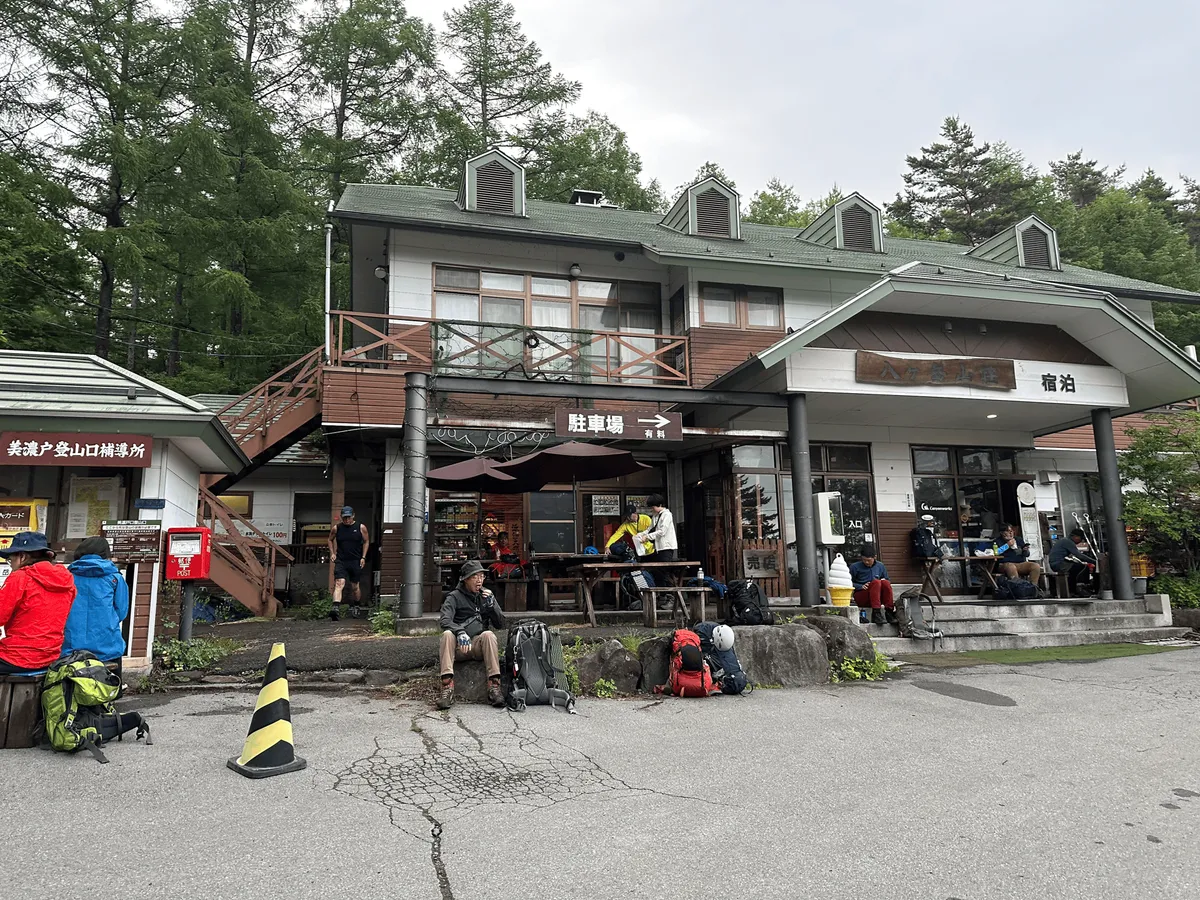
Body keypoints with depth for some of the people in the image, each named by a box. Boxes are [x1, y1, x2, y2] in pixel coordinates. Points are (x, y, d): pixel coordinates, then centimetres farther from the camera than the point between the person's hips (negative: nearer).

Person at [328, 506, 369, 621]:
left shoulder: (361, 528, 0)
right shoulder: (336, 528, 2)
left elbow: (366, 541, 10)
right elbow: (330, 540, 19)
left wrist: (363, 557, 3)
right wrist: (332, 553, 6)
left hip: (356, 561, 0)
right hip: (340, 561, 0)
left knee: (355, 587, 10)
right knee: (339, 583, -19)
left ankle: (355, 607, 32)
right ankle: (335, 608, -31)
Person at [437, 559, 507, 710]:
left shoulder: (486, 595, 14)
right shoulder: (454, 597, 4)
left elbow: (502, 625, 10)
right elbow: (444, 620, -14)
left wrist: (491, 605, -7)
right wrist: (460, 632, -34)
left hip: (479, 645, 1)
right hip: (459, 647, -1)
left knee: (488, 635, -30)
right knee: (447, 634, -31)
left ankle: (494, 685, -33)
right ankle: (447, 685, -38)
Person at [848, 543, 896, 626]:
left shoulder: (880, 566, 10)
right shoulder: (855, 567, 0)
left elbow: (887, 583, 21)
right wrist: (861, 586, -14)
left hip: (878, 598, 3)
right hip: (861, 598, -3)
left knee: (885, 582, -27)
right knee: (876, 582, -31)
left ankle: (890, 612, -27)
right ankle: (876, 613, -41)